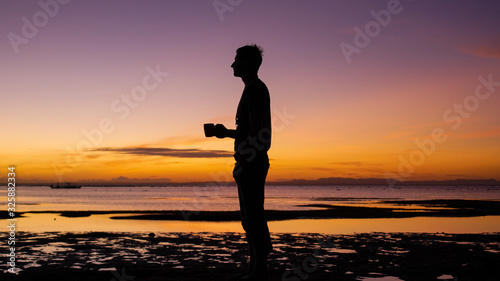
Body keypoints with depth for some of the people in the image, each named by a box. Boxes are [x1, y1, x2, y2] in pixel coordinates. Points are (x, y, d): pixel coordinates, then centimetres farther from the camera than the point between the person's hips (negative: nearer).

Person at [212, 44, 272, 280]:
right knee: (251, 217, 12)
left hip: (251, 163, -11)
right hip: (253, 162, 11)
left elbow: (256, 132, -19)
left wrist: (238, 152, -20)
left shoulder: (254, 89, -11)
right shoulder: (256, 89, 21)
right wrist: (227, 133, 18)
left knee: (252, 216, -9)